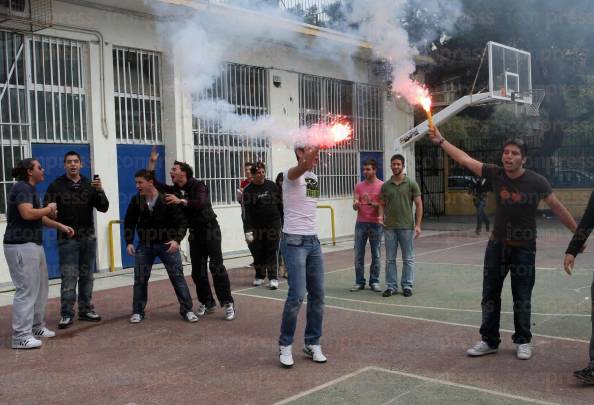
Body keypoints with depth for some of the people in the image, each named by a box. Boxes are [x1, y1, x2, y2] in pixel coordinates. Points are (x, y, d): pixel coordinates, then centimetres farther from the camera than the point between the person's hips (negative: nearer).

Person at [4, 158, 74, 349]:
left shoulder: (30, 189, 19)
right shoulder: (22, 188, -12)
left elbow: (39, 217, 25)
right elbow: (27, 213, -27)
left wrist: (61, 226, 19)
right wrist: (48, 208, -11)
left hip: (33, 245, 10)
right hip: (21, 246, -10)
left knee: (40, 287, 14)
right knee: (26, 289, -9)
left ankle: (36, 326, 25)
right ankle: (20, 336, -4)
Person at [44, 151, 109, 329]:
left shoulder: (89, 185, 7)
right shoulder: (56, 185, 0)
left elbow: (104, 208, 0)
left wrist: (100, 191, -16)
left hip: (88, 237, 3)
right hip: (67, 239, -3)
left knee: (87, 276, 10)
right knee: (69, 277, -3)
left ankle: (86, 310, 20)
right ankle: (66, 314, 5)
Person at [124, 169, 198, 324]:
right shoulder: (136, 201, -3)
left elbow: (181, 221, -13)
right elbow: (129, 223, 6)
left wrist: (177, 239, -26)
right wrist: (129, 242, -5)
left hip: (167, 244, -3)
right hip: (144, 245, 3)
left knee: (178, 277, -1)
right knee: (140, 279, 5)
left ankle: (187, 310, 8)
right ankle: (138, 311, 19)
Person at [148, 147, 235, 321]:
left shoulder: (198, 186, -11)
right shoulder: (174, 190, 7)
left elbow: (201, 203, -29)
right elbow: (153, 183, 7)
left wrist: (181, 201, -36)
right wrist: (152, 162, 0)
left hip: (210, 229, -6)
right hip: (194, 233, 6)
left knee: (216, 267, -10)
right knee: (198, 271, 6)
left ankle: (228, 303, -7)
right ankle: (207, 303, 16)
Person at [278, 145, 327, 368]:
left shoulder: (314, 177, 15)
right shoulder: (292, 174, -10)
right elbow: (304, 165, -35)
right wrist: (314, 145, -52)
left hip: (313, 241, 8)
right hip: (294, 242, -8)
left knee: (317, 295, 7)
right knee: (297, 295, -10)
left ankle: (312, 343, 20)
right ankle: (285, 345, 7)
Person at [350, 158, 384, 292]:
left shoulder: (382, 186, 1)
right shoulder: (359, 186, 9)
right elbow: (355, 207, 6)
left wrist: (371, 203, -19)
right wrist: (356, 204, -17)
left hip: (376, 224, -2)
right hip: (361, 223, 2)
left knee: (376, 255, 3)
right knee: (358, 255, 2)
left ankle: (374, 281, 13)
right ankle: (359, 282, 10)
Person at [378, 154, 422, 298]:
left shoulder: (411, 183, -1)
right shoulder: (385, 185, 8)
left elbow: (418, 204, -1)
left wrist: (417, 225, -7)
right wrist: (381, 217, -7)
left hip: (407, 227, -2)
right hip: (389, 227, 3)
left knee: (408, 259, 5)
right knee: (390, 259, 7)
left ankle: (407, 286, 15)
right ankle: (391, 286, 15)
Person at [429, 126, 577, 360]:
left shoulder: (536, 181, -13)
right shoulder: (495, 174, -7)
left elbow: (557, 207, -3)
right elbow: (464, 159, -6)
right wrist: (441, 141, -11)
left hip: (524, 247, -3)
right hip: (497, 244, 3)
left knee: (522, 297, 7)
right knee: (490, 295, 8)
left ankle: (522, 341, 23)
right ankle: (489, 341, 20)